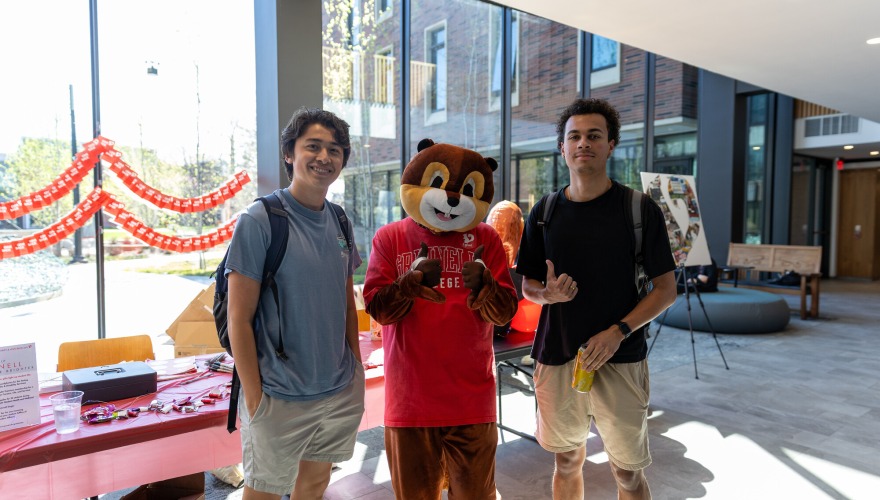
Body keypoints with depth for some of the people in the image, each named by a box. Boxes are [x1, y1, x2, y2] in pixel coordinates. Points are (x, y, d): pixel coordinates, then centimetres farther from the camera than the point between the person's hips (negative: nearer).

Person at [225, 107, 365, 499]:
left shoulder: (340, 223, 4)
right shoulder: (259, 221, -13)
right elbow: (239, 318, -12)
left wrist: (356, 368, 9)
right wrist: (253, 397, -13)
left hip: (341, 392, 6)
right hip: (279, 396, -5)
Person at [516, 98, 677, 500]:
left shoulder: (639, 209, -3)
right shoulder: (544, 213, 4)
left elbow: (666, 289, -2)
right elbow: (528, 286, 11)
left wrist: (618, 331, -15)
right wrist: (549, 294, -12)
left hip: (620, 360, -2)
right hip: (556, 357, 2)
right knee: (567, 460, 16)